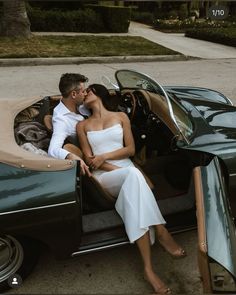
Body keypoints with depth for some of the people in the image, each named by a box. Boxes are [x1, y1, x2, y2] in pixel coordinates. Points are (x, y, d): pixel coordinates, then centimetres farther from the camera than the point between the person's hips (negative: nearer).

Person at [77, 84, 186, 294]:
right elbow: (89, 160, 4)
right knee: (133, 174, -36)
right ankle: (161, 231, -33)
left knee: (132, 184, -36)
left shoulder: (121, 117, 15)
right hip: (103, 177, -1)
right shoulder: (83, 125, 14)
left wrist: (105, 156, -10)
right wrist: (118, 170, -11)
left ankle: (148, 268, -37)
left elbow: (130, 149, 6)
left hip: (127, 171, 1)